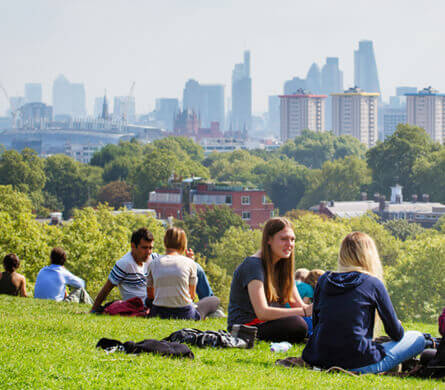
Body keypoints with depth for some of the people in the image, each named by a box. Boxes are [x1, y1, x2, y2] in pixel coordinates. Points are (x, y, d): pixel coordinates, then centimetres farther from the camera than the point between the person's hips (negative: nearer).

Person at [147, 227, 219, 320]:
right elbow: (192, 296, 11)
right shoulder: (190, 263, -1)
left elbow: (150, 295, 13)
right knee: (215, 300, 24)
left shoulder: (153, 263, 5)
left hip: (159, 313, 2)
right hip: (184, 314, -2)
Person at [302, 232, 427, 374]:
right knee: (418, 338, 12)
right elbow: (396, 333, 6)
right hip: (357, 365, -5)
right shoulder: (373, 283, -2)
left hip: (319, 361, 5)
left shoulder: (323, 280, 9)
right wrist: (399, 329, 30)